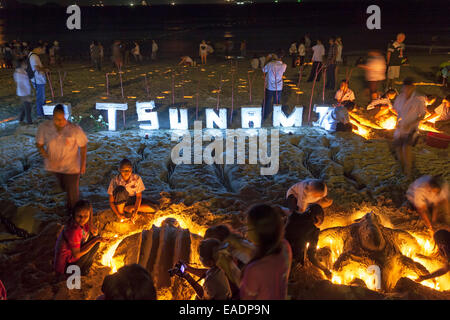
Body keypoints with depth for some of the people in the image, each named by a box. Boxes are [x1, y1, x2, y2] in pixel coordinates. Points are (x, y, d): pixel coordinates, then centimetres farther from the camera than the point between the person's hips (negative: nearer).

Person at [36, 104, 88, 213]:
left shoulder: (75, 129, -25)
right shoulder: (44, 127, -19)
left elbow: (83, 146, -10)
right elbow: (39, 145, -6)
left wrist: (83, 164, -6)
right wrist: (48, 158, -19)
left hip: (71, 166, -3)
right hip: (55, 166, 4)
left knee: (72, 190, 12)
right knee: (64, 186, 29)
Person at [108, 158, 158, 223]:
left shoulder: (137, 178, -17)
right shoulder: (115, 181, -20)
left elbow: (139, 196, -12)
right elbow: (111, 202, -16)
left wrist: (135, 211, -26)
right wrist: (118, 214, -28)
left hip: (132, 201, 3)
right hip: (120, 202, -3)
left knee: (153, 208, -21)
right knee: (120, 189, -36)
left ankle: (126, 208, -12)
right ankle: (121, 212, -17)